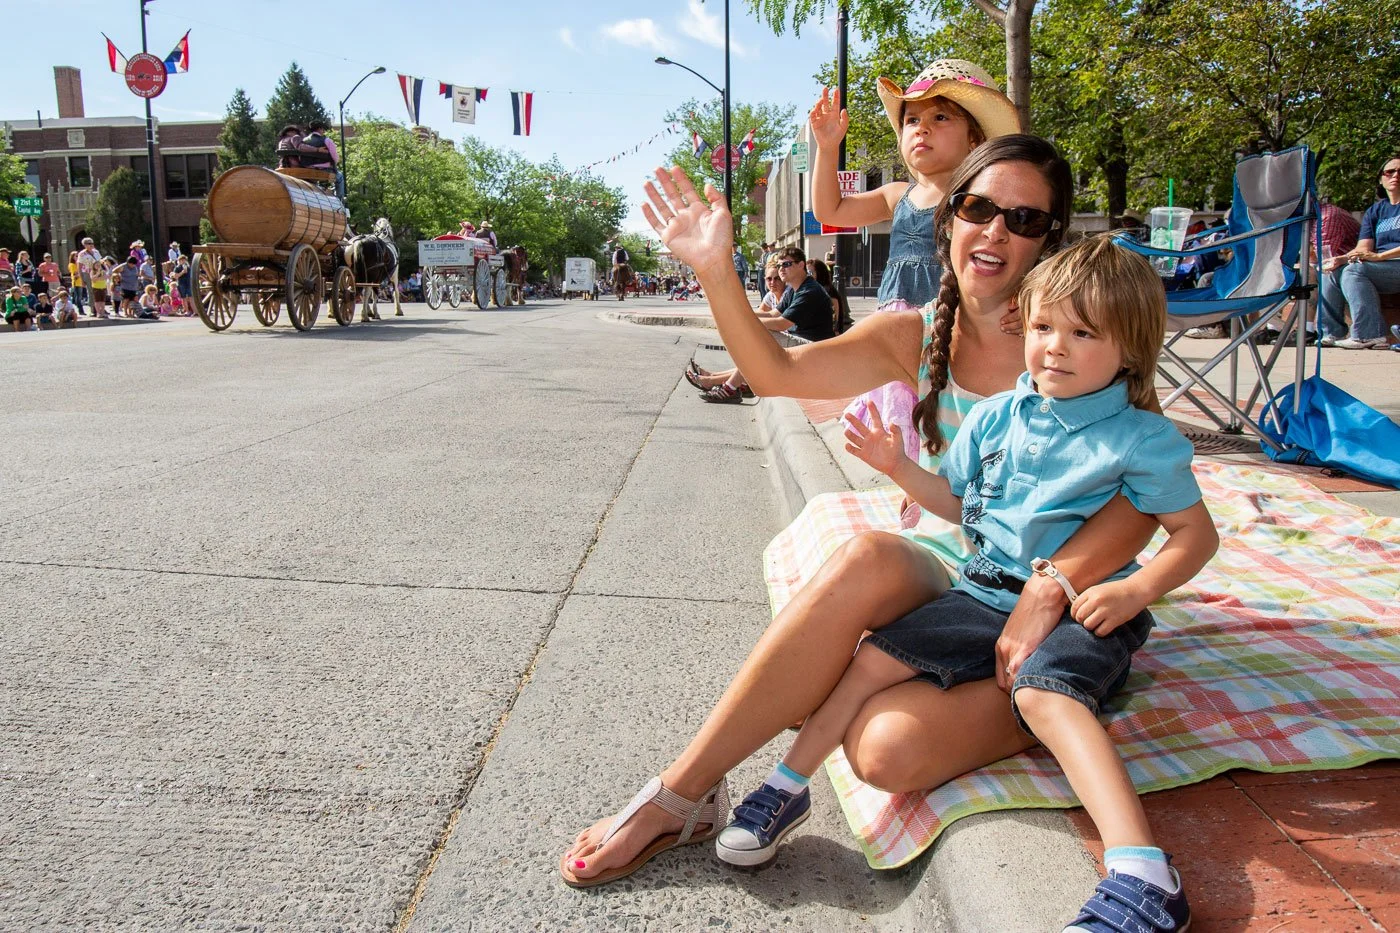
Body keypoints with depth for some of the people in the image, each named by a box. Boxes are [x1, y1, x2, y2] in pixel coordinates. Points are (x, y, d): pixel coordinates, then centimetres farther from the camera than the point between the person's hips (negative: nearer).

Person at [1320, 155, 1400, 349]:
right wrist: (1341, 259, -13)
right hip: (1379, 269, 7)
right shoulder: (1374, 211, 19)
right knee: (1331, 273, -11)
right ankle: (1333, 333, -14)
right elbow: (1363, 249, 8)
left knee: (1355, 270, -28)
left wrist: (1379, 256, -22)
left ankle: (1369, 335, -35)